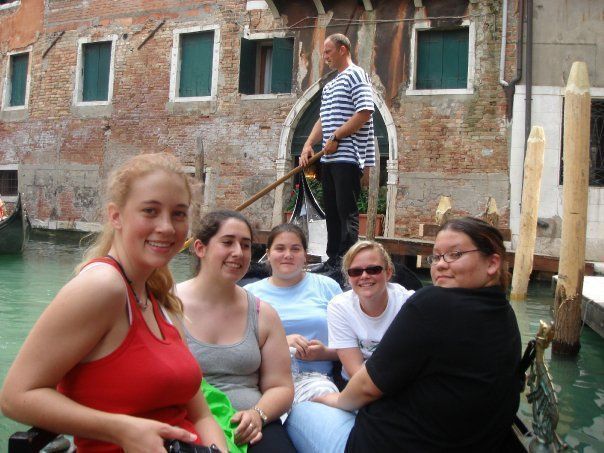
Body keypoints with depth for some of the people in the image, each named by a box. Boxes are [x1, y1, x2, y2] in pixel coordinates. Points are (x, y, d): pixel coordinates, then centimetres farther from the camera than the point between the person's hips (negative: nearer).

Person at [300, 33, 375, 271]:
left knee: (347, 211, -8)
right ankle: (333, 260, 18)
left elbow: (364, 112, -16)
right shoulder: (329, 85, 23)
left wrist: (336, 138, -14)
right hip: (329, 159, 9)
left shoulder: (355, 75, -4)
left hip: (348, 157, -9)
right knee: (332, 212, 10)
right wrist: (309, 144, 7)